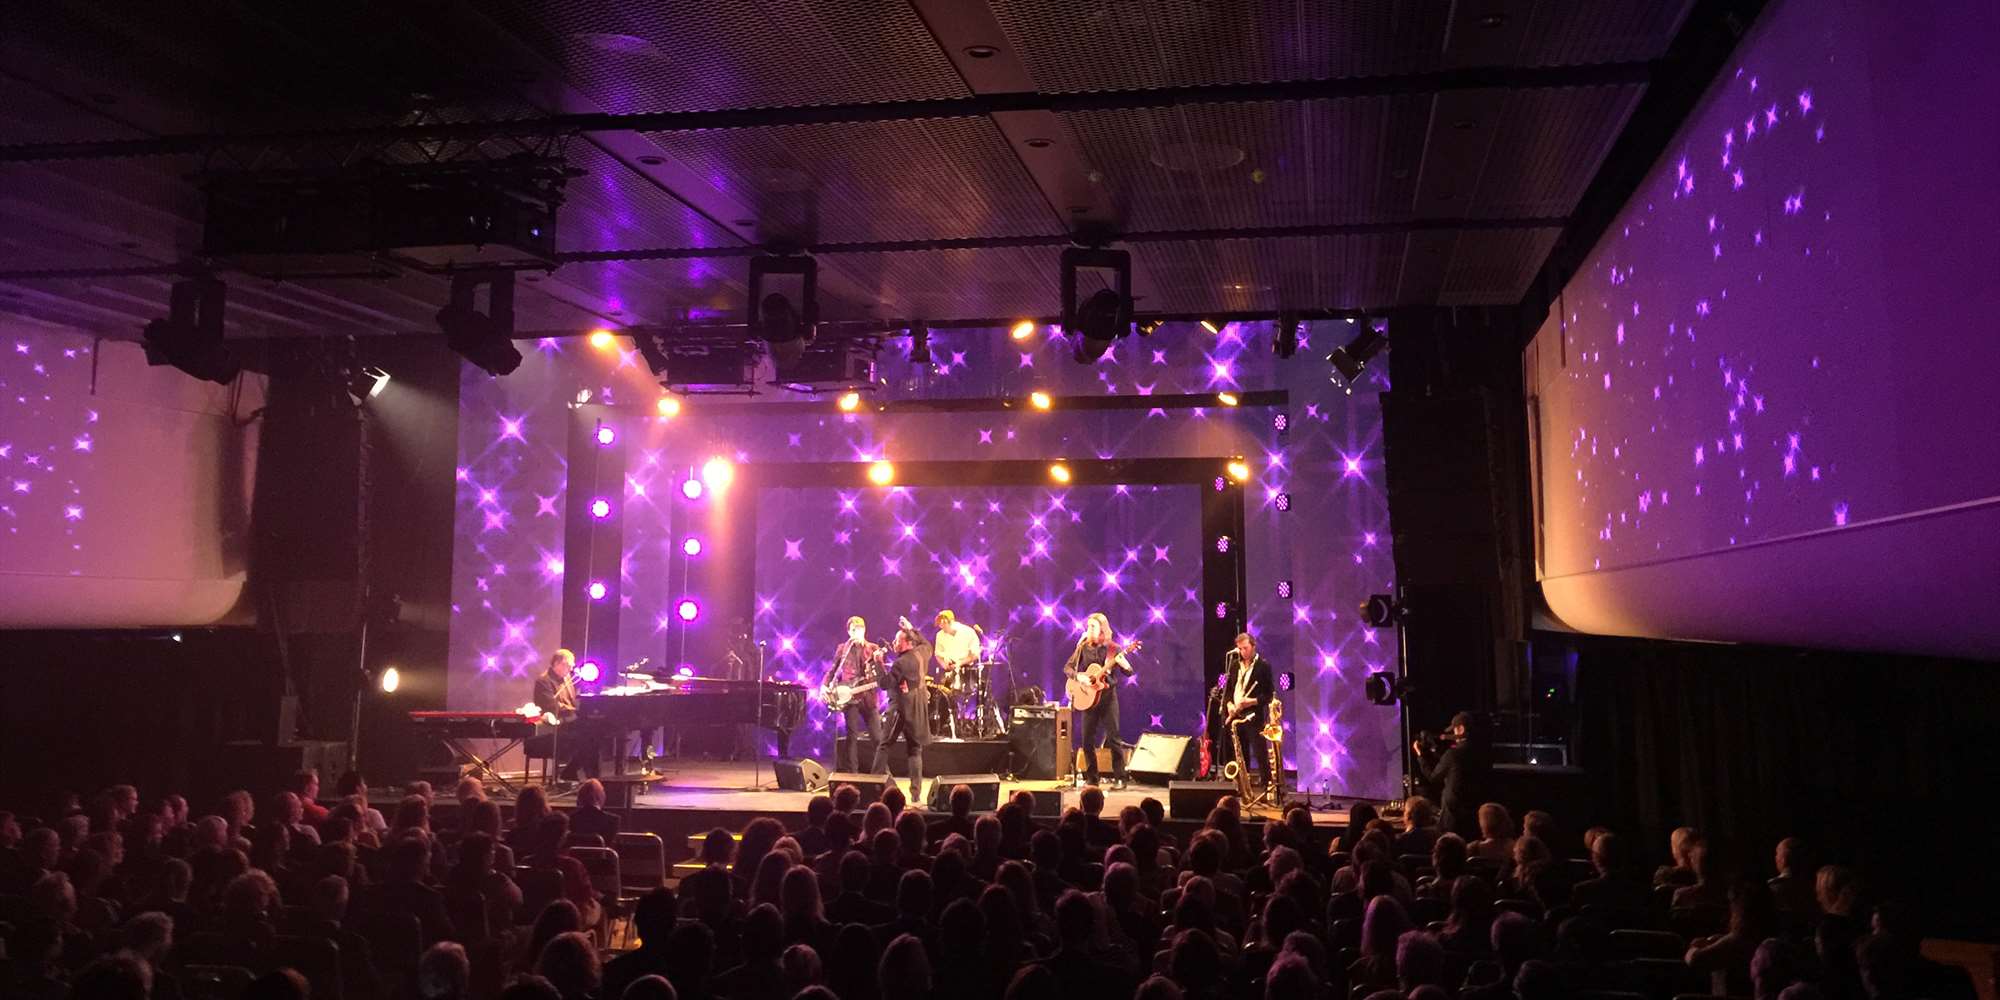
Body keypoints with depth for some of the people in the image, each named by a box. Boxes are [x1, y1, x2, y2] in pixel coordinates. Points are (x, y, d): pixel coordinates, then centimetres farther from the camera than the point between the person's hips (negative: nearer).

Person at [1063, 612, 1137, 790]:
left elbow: (1129, 673, -5)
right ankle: (1091, 778, 14)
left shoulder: (1113, 648, -2)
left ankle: (1119, 778, 1)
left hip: (1108, 696, -3)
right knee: (1087, 740, 3)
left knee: (1113, 738, -5)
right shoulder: (1083, 648, 6)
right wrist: (1078, 676, -14)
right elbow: (1067, 667, 6)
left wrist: (1124, 665, -28)